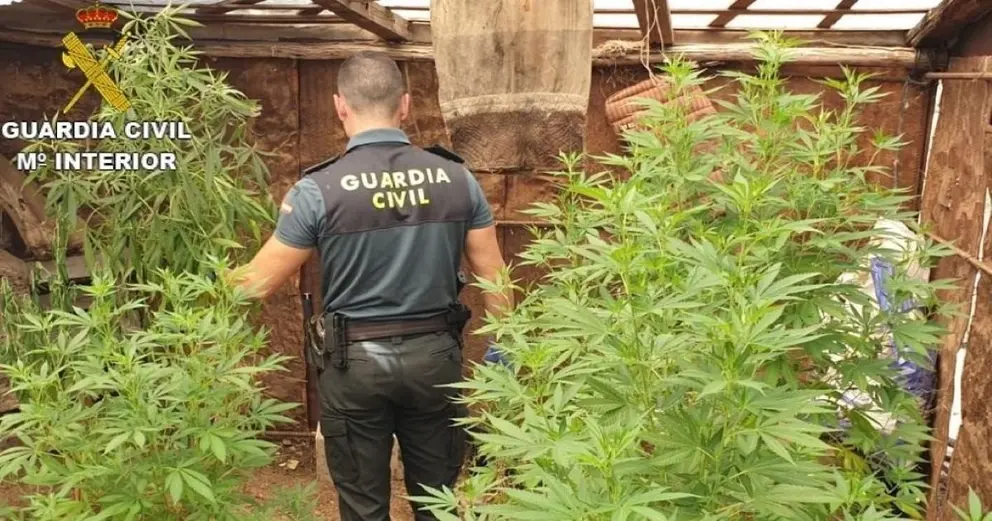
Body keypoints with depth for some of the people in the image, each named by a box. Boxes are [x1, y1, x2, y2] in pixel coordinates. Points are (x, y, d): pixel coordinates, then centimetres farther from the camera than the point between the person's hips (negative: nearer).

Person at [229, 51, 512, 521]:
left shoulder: (319, 189, -13)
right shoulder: (456, 178, -5)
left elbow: (259, 283, -5)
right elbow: (492, 276, 1)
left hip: (356, 361, -2)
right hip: (435, 354, 3)